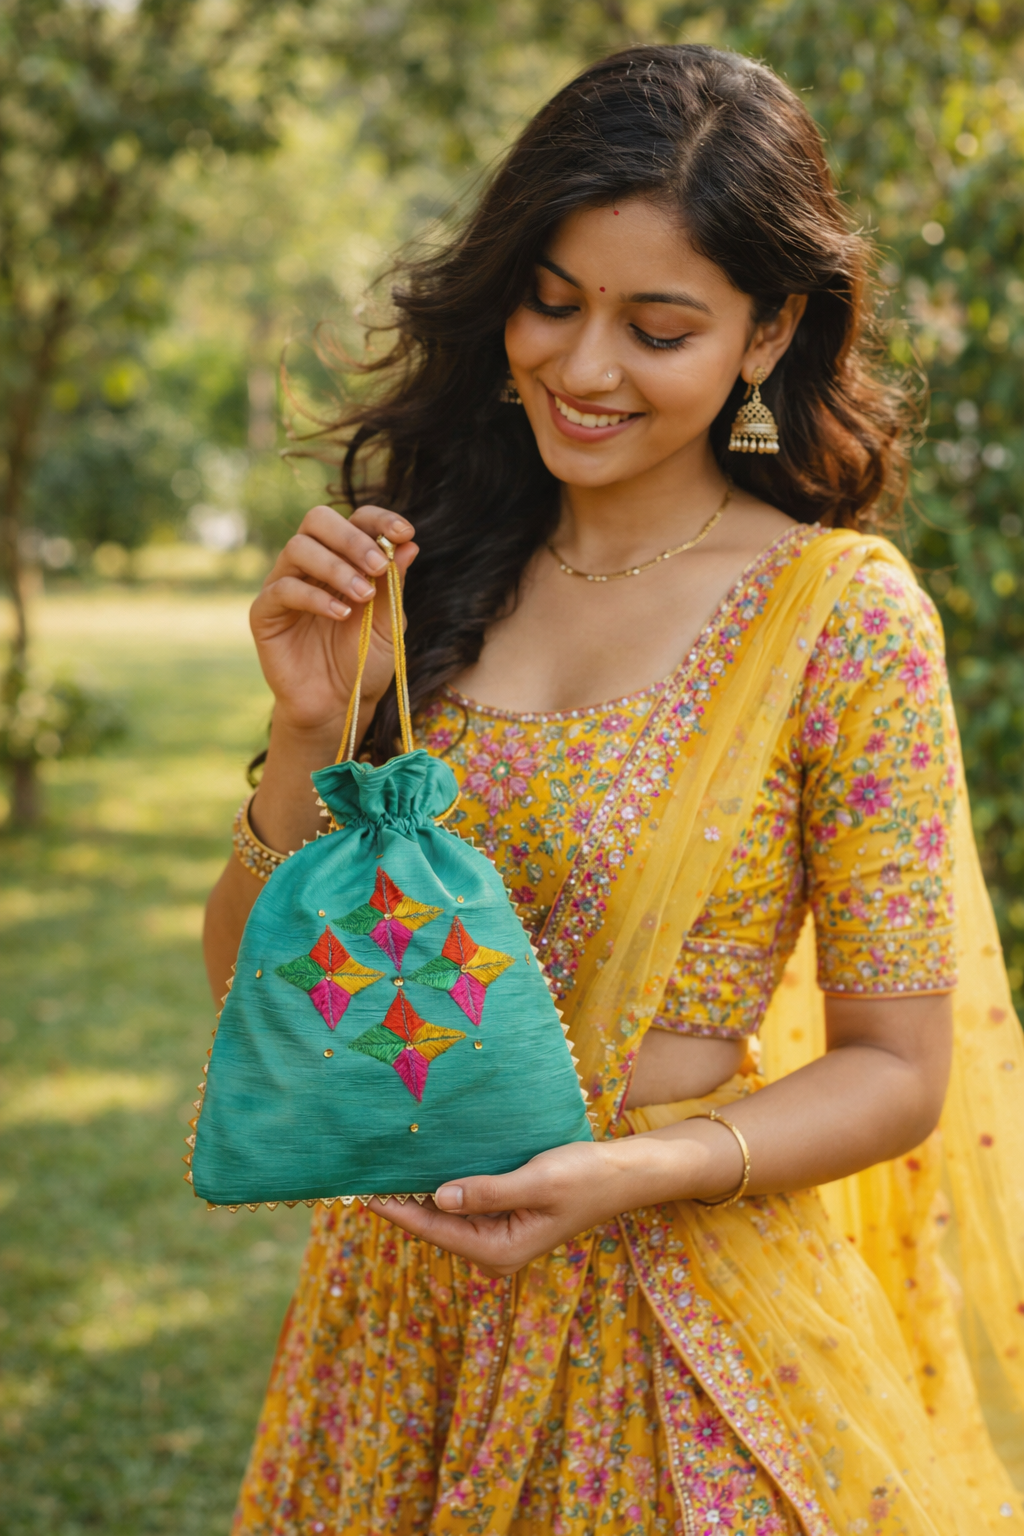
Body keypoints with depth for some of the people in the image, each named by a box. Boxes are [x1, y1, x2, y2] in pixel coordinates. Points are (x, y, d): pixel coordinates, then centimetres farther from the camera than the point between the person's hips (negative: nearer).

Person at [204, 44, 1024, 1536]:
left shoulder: (844, 614, -13)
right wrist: (311, 734, -17)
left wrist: (632, 1172, -24)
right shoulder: (426, 579, -3)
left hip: (682, 1324, -4)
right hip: (400, 1288, 4)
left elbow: (897, 1070, -10)